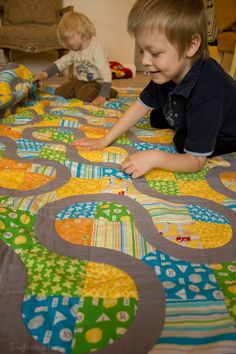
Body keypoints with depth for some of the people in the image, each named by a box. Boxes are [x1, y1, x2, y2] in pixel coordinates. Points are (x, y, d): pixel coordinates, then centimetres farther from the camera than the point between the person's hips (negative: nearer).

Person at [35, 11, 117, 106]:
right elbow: (61, 62, 9)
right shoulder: (75, 50, 2)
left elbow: (106, 73, -29)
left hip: (95, 82, -7)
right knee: (59, 92, 0)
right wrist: (45, 74, -2)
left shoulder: (96, 49, -23)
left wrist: (103, 96, -38)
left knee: (83, 95, -34)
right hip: (79, 80, 8)